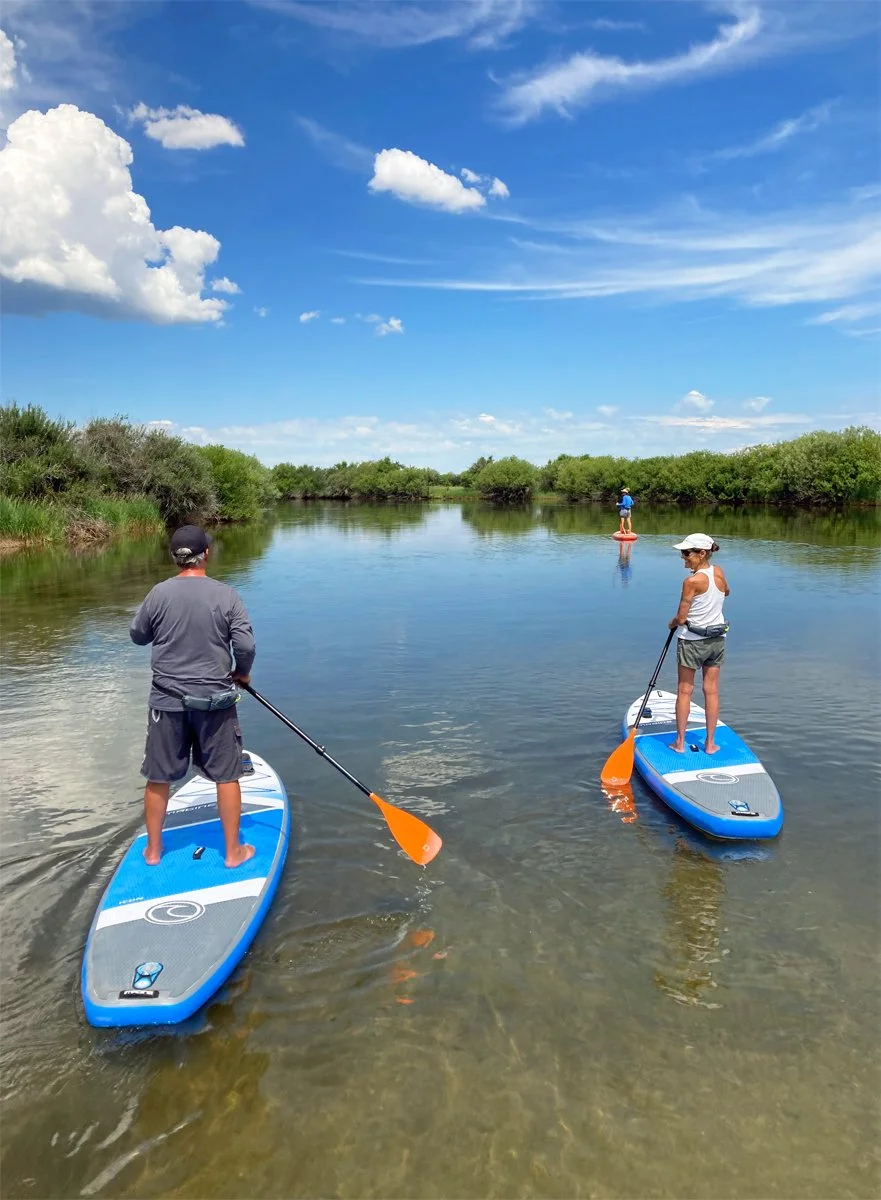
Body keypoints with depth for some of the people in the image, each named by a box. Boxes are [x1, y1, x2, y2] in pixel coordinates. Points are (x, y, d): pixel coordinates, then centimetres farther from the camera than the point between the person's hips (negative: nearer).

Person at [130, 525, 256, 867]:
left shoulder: (159, 594, -6)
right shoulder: (225, 595, -10)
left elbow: (138, 636, 7)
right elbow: (245, 645, -13)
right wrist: (242, 673, 6)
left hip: (167, 698, 2)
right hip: (215, 699, -1)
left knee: (158, 778, 15)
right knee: (226, 776, 11)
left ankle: (153, 850, 30)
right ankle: (233, 851, 20)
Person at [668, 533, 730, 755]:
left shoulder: (692, 581, -21)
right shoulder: (719, 572, -3)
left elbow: (681, 618, -16)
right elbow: (726, 592, 21)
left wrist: (672, 623, 4)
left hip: (692, 640, -5)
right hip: (717, 639, 6)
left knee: (684, 691, 7)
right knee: (711, 691, 11)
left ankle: (680, 742, 14)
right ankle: (710, 743, 18)